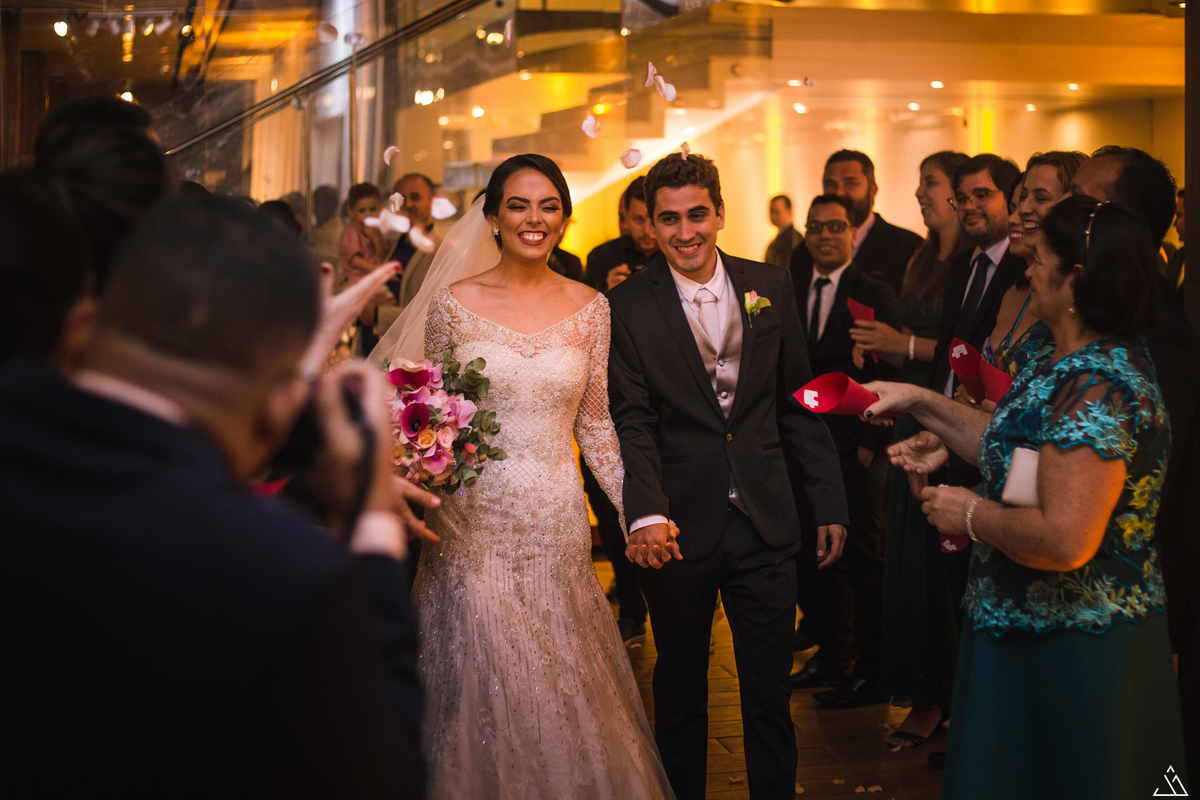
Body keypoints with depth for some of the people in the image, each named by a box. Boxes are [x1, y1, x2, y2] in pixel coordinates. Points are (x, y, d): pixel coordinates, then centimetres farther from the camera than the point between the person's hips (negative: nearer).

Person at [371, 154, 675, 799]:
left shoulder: (588, 307, 3)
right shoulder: (454, 302, -2)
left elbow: (594, 423, 8)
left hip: (556, 526, 2)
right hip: (474, 522, -1)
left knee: (562, 697, 8)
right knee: (480, 694, 4)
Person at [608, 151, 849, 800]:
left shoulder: (770, 288, 3)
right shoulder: (627, 308, -6)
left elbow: (798, 404, 8)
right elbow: (632, 422, -12)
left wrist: (828, 502, 7)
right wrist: (646, 514, -28)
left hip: (764, 524, 2)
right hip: (679, 527, -2)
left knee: (770, 694, 11)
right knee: (680, 692, 14)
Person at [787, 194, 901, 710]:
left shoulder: (875, 296, -4)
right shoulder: (793, 295, 11)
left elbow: (887, 377, -6)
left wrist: (871, 443, -11)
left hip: (852, 450, -5)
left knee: (863, 559, 1)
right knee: (810, 556, 10)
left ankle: (872, 672, 10)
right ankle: (832, 653, 26)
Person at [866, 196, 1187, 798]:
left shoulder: (1098, 388, -26)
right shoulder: (1083, 363, 6)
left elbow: (1065, 540, -32)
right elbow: (1016, 445, 16)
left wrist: (971, 514, -17)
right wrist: (921, 403, 14)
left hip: (1070, 653, -9)